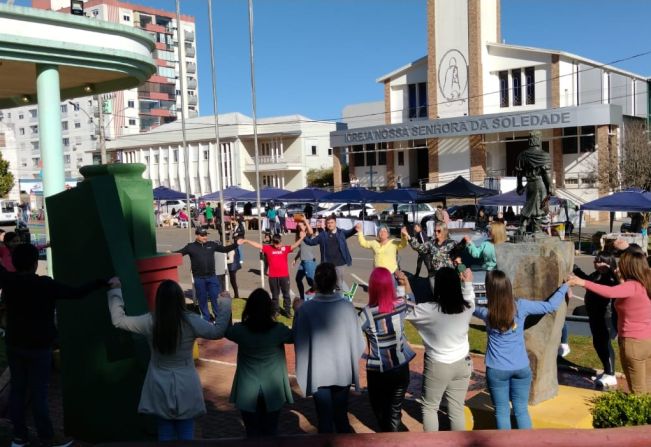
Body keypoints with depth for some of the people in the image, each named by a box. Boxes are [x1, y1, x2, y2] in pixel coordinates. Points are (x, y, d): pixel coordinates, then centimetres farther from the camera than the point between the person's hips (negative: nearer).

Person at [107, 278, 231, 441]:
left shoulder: (149, 322, -10)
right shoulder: (191, 321, -15)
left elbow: (118, 320, 2)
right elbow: (218, 332, -5)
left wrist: (115, 291, 9)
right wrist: (225, 303, 3)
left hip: (160, 389, 1)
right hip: (186, 389, -1)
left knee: (165, 435, 14)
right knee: (185, 436, 10)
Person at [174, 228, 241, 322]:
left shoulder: (212, 244, 3)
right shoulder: (191, 247, -3)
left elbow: (224, 249, 10)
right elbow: (179, 253, -2)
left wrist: (236, 244, 3)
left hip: (212, 276, 1)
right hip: (199, 278, -1)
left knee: (215, 297, 4)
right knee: (202, 299, 9)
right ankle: (206, 318, 23)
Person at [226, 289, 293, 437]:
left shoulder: (240, 330, -14)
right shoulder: (278, 330, -16)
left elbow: (225, 330, 8)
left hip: (248, 391, 0)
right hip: (272, 391, 0)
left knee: (253, 432, 13)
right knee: (270, 431, 15)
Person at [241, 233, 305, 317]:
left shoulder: (285, 248, -2)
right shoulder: (268, 248, 0)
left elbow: (294, 246, -13)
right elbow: (257, 245, 0)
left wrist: (301, 238, -28)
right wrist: (246, 241, -2)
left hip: (284, 275, -1)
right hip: (273, 276, 1)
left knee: (286, 294, 9)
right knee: (275, 295, 14)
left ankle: (287, 311, 19)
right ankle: (276, 311, 27)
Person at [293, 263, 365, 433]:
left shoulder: (305, 309, -17)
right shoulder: (347, 305, -13)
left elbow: (298, 339, -5)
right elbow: (357, 338, -4)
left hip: (318, 373, -1)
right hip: (343, 371, 2)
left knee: (325, 419, 12)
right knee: (341, 416, 19)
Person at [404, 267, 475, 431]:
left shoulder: (429, 309, -22)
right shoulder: (466, 308, -11)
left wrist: (404, 287, -2)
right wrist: (467, 283, 25)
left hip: (437, 366, -3)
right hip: (462, 364, 3)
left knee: (429, 407, 16)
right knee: (457, 409, 14)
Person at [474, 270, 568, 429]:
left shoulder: (487, 314, -14)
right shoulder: (521, 306, -11)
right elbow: (551, 305, 1)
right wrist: (565, 286, 14)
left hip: (496, 370, -2)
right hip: (521, 368, 2)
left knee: (502, 411, 9)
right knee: (521, 410, 13)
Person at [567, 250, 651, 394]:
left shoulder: (632, 286, -20)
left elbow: (610, 292, -38)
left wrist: (583, 282, -39)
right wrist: (623, 282, 10)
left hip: (634, 343, -8)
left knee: (638, 392, 5)